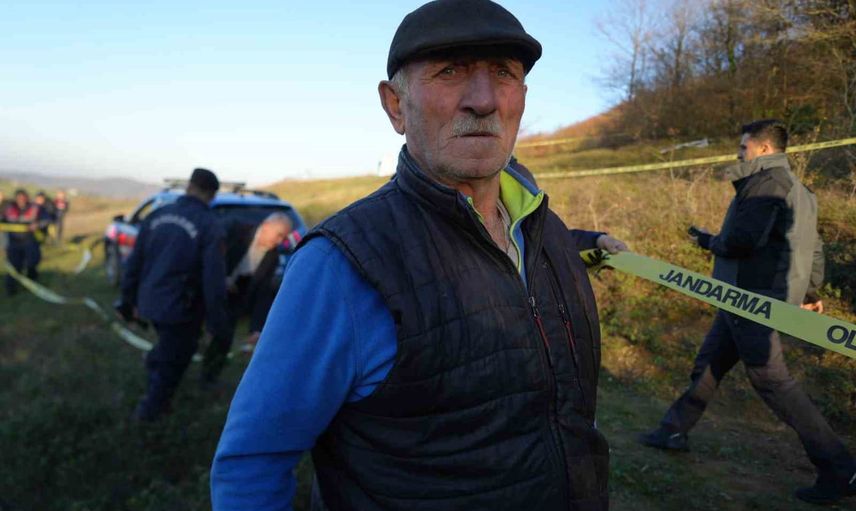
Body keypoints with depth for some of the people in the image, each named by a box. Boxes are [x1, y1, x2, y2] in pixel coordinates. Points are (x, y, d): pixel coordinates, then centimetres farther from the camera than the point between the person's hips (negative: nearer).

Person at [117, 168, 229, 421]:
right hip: (181, 308, -5)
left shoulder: (158, 215, 1)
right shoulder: (210, 226, -16)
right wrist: (217, 322, -11)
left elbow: (135, 262, 7)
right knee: (172, 360, 16)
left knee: (167, 349, 32)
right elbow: (214, 279, -20)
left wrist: (131, 300, 17)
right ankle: (150, 409, 27)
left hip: (150, 302, 5)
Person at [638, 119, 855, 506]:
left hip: (754, 299, -11)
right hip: (747, 299, 11)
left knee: (771, 379, -8)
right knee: (708, 364, 17)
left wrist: (710, 241, -4)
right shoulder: (797, 188, 18)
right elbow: (812, 246, 21)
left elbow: (743, 240, -23)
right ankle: (675, 431, 30)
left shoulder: (766, 181, -14)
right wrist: (810, 291, 27)